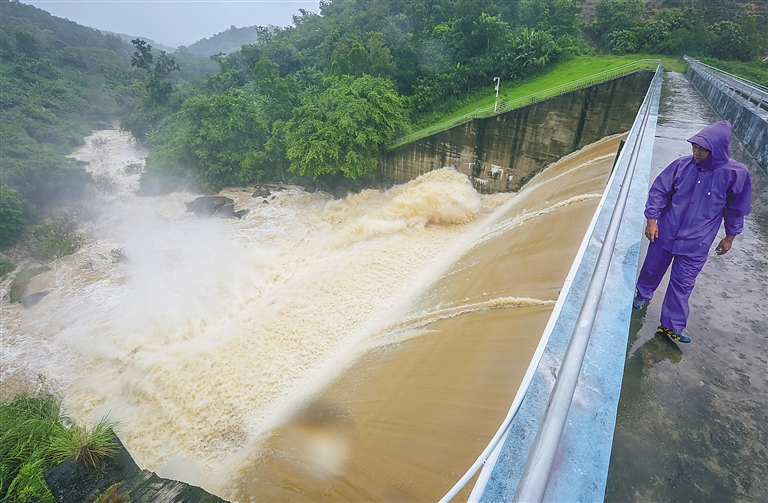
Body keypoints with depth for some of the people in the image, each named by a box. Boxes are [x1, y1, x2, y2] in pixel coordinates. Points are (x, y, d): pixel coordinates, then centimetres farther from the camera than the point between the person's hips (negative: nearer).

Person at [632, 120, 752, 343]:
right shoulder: (682, 165, -10)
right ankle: (642, 295, 46)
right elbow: (659, 190, -2)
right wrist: (652, 219, -7)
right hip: (665, 234, 1)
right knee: (653, 269, 18)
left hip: (696, 244, -1)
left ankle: (672, 326, 18)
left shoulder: (736, 174, -11)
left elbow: (737, 209, 1)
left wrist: (729, 237, 8)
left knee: (682, 284, 5)